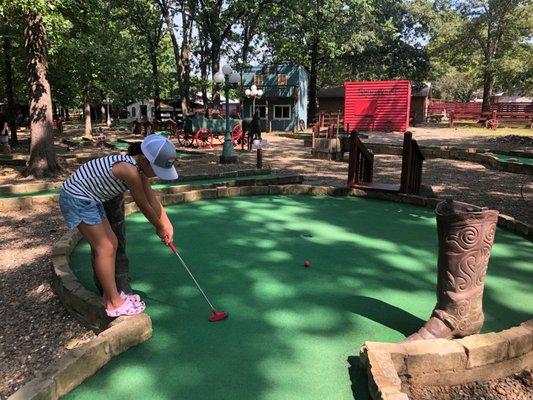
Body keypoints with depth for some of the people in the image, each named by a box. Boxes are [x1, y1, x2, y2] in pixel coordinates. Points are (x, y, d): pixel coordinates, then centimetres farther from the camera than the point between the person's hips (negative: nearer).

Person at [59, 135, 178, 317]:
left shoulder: (138, 166, -2)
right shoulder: (130, 170, -30)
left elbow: (153, 200, 5)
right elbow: (143, 206, -17)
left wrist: (167, 226, 8)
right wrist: (159, 227, -2)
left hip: (87, 199, 10)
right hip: (77, 198, -10)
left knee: (112, 244, 12)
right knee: (105, 248, -5)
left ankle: (110, 295, 25)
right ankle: (114, 304, 5)